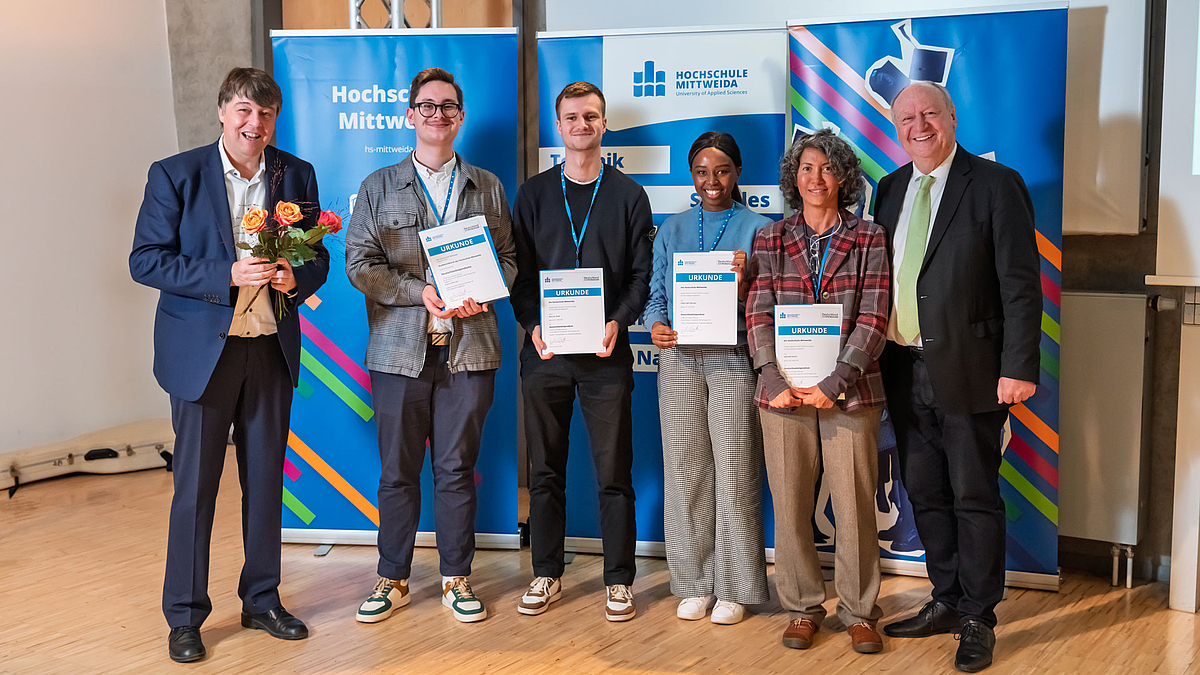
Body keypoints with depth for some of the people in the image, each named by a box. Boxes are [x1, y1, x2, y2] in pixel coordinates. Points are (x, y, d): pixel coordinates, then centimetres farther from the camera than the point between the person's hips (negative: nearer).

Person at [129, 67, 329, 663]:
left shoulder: (297, 176, 5)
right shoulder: (175, 176, -4)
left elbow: (317, 257, 11)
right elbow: (145, 260, -9)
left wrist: (296, 277, -13)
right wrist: (228, 274, -20)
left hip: (272, 349, 3)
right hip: (202, 349, -3)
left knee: (265, 480, 12)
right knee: (195, 485, 3)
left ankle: (261, 601, 27)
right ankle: (184, 616, 17)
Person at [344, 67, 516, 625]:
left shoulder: (487, 187, 12)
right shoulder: (379, 187, 8)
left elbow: (508, 259, 10)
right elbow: (359, 264, 0)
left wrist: (479, 294, -11)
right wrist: (421, 293, -13)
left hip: (470, 348, 1)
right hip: (400, 348, 0)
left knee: (457, 469, 6)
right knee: (397, 470, 6)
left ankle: (456, 580, 18)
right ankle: (392, 580, 19)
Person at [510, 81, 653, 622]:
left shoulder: (629, 196, 7)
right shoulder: (534, 194, 10)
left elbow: (641, 275, 4)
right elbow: (518, 272, 6)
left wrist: (618, 321, -13)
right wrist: (533, 325, -10)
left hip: (606, 353, -1)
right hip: (545, 352, 1)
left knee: (613, 472, 1)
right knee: (545, 471, 8)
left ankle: (618, 580, 12)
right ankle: (546, 574, 20)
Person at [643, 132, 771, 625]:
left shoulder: (758, 228, 5)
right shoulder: (671, 229, 15)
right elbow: (656, 294, 12)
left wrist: (741, 288, -20)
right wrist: (656, 325, -8)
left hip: (734, 358, -3)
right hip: (680, 358, 3)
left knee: (735, 474, -2)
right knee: (684, 470, 4)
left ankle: (734, 588, 10)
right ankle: (695, 583, 16)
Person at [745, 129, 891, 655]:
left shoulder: (868, 239, 4)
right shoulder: (770, 240, 9)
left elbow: (873, 319, -4)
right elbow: (759, 315, 2)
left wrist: (834, 383, -14)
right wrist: (776, 380, -13)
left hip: (849, 391, -1)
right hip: (783, 392, 1)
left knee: (855, 503, 1)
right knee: (790, 504, 5)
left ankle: (858, 611, 16)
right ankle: (802, 608, 20)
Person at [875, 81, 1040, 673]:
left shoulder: (995, 185, -5)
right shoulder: (890, 189, 11)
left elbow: (1021, 285, -9)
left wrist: (1018, 368, -15)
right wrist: (870, 358, 7)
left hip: (966, 372, -5)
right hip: (904, 372, 5)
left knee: (974, 497, 3)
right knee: (926, 494, 14)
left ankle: (978, 619, 16)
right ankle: (946, 602, 29)